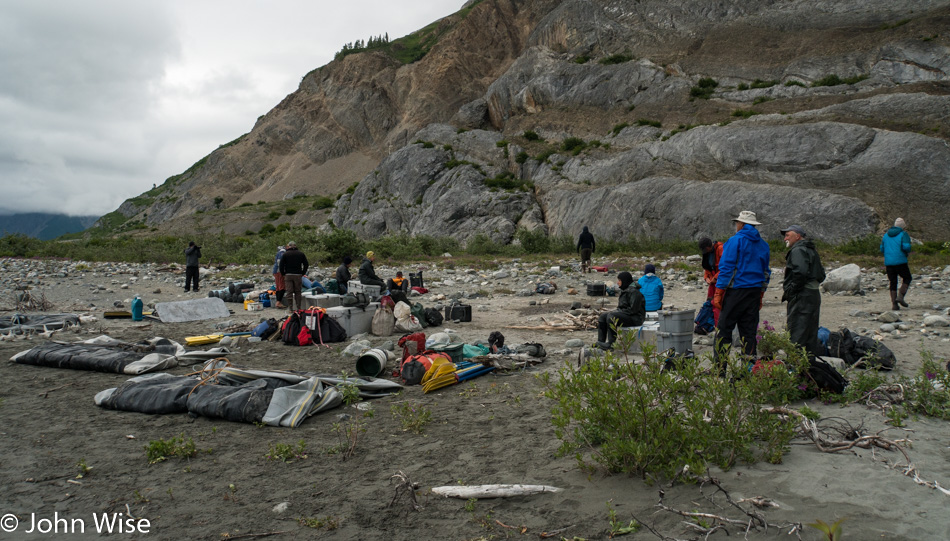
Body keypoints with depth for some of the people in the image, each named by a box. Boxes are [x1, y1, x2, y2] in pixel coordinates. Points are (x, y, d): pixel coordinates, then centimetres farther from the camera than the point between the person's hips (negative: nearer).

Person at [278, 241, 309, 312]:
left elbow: (281, 265, -2)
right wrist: (302, 273, 13)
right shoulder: (301, 254, 6)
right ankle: (299, 308, 6)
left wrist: (283, 274, 9)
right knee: (298, 292, 7)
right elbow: (306, 264, 7)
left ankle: (290, 308, 1)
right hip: (298, 275, 1)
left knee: (289, 292, 1)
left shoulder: (285, 254, 0)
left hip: (288, 275, -1)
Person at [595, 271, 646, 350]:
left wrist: (620, 311, -17)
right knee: (603, 316, 0)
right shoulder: (625, 290, 14)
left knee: (611, 317, -29)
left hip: (635, 318, -10)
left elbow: (633, 309, -23)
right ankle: (600, 342, -5)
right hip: (624, 314, 10)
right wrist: (617, 310, 1)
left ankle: (611, 343, -26)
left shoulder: (634, 292, -17)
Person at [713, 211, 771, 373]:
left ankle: (719, 368, -6)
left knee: (723, 329, -3)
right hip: (755, 293, 6)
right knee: (749, 331, 10)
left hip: (736, 291, -6)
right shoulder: (763, 244, 14)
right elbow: (766, 272, 18)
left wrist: (718, 293, -8)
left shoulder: (735, 241, -6)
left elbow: (726, 268, -10)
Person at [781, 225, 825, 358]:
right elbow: (821, 276, 22)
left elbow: (800, 273, -25)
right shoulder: (811, 251, 21)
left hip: (801, 297, -10)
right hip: (814, 295, 10)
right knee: (811, 333, 14)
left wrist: (788, 291, -16)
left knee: (797, 334, -9)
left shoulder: (798, 251, -11)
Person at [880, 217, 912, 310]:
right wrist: (908, 251, 4)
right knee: (907, 278, 15)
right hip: (900, 262, -5)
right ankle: (900, 296, -3)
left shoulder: (886, 235, 14)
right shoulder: (904, 234, -3)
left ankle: (894, 304, 3)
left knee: (893, 282, 9)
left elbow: (882, 249, 16)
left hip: (888, 262, 5)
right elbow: (906, 247, -17)